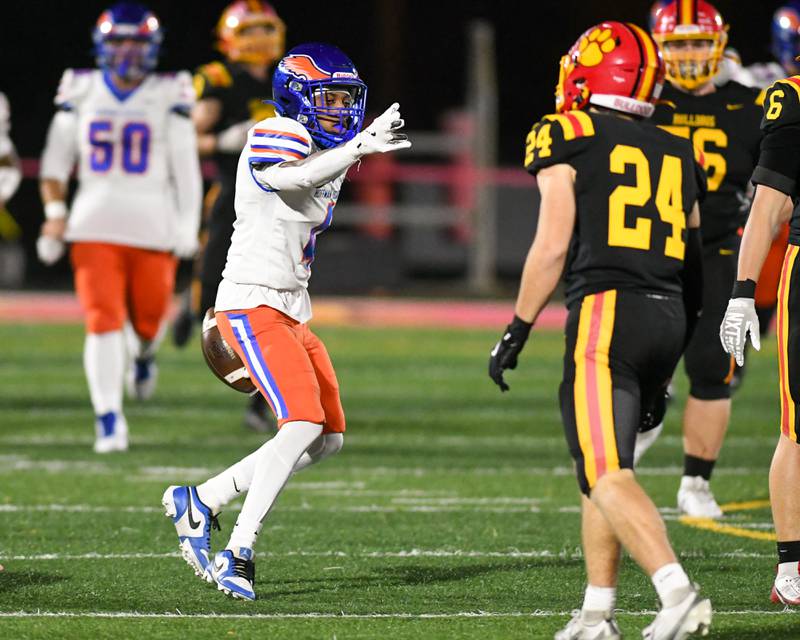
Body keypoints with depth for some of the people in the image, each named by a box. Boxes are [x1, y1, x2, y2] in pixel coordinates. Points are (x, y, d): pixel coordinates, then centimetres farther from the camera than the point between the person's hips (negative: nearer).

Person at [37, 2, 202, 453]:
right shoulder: (82, 92, 6)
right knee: (103, 320, -10)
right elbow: (57, 158, 13)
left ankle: (144, 351, 44)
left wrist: (188, 225, -4)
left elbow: (185, 167, 3)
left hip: (153, 224, 0)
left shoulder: (168, 97, 1)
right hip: (95, 224, 0)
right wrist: (54, 209, 0)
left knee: (148, 317, 6)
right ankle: (109, 419, -6)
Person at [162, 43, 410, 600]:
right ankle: (239, 552, -17)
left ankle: (200, 502, 14)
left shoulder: (329, 155, 16)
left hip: (292, 310, 10)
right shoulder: (273, 137, -12)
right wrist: (361, 146, -47)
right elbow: (293, 178, -35)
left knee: (329, 438, 6)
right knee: (305, 424, -21)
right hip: (252, 303, -10)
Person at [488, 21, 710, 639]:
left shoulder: (569, 138, 1)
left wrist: (515, 332, 1)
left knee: (609, 475, -11)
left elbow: (553, 245, -7)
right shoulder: (678, 156, 19)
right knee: (600, 467, 18)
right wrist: (662, 373, 26)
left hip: (606, 309, -7)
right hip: (669, 317, 7)